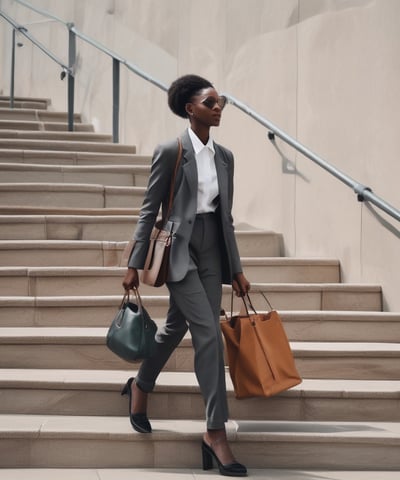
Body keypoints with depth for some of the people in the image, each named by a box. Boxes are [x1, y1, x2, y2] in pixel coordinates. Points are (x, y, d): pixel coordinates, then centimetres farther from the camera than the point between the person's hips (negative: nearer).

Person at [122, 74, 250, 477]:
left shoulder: (224, 156, 10)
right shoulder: (170, 152, -7)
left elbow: (226, 216, 14)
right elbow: (149, 210, -5)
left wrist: (236, 269, 14)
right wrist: (134, 264, -7)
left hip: (211, 251, 6)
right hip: (180, 250, -6)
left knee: (176, 327, 14)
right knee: (209, 333, -13)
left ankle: (140, 388, 41)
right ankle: (216, 431, -8)